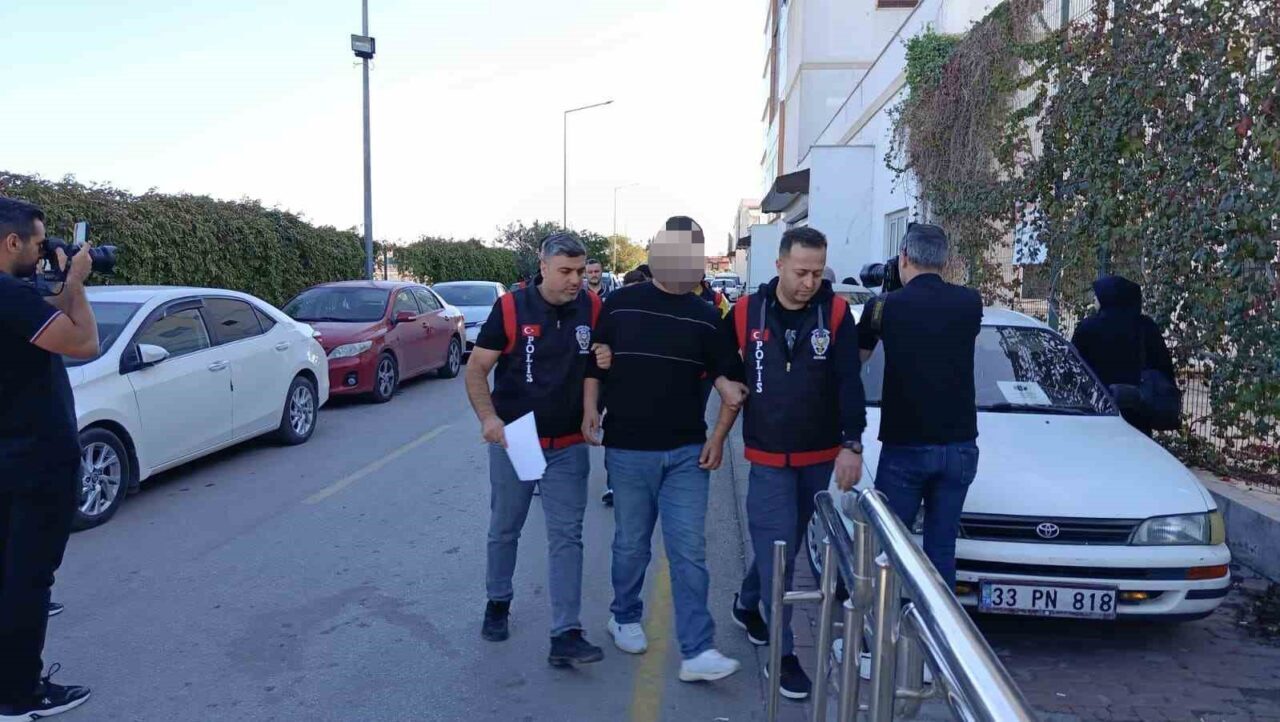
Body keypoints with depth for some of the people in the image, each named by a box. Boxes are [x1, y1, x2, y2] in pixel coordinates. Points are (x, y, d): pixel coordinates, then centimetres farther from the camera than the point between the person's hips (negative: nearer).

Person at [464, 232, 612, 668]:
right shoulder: (511, 308, -9)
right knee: (504, 529, 15)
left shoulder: (593, 308, -3)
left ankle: (566, 636, 1)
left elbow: (604, 363, 10)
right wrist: (488, 417, -22)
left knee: (566, 537, -2)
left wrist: (607, 360, -15)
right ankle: (498, 602, 38)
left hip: (569, 446, 1)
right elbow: (476, 370, -7)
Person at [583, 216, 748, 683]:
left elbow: (731, 379, 6)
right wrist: (590, 411, -2)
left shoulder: (705, 317, 2)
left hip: (687, 453, 1)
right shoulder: (620, 304, 0)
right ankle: (625, 618, 36)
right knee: (631, 545, 13)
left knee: (689, 551, -1)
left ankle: (697, 652, 4)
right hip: (627, 451, 0)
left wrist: (719, 436, -3)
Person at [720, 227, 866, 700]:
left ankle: (748, 604, 41)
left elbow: (849, 381, -11)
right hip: (769, 460, -1)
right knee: (778, 551, -1)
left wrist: (852, 444, -16)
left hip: (822, 458, 2)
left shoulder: (835, 312, -8)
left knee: (782, 546, 16)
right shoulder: (746, 313, -7)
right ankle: (783, 652, 11)